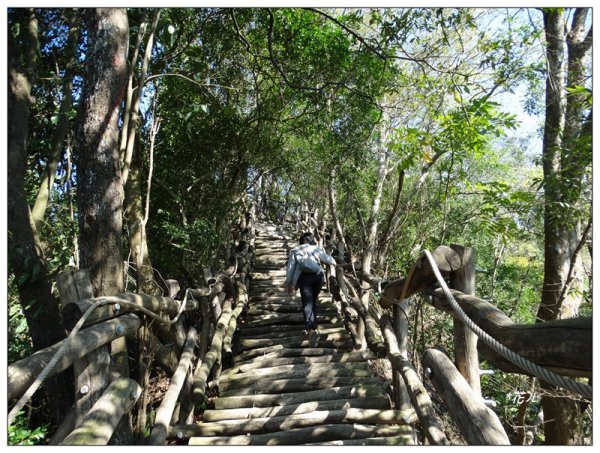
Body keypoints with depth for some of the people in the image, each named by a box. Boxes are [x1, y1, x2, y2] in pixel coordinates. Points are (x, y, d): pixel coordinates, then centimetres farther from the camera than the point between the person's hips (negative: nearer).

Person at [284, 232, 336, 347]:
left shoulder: (295, 251, 21)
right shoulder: (316, 249, 23)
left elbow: (290, 268, 14)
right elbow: (329, 260, 28)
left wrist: (289, 284, 20)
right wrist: (333, 262, 52)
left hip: (304, 276, -2)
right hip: (318, 274, 2)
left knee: (307, 304, -7)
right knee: (313, 302, 18)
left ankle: (311, 329, -27)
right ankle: (313, 327, 18)